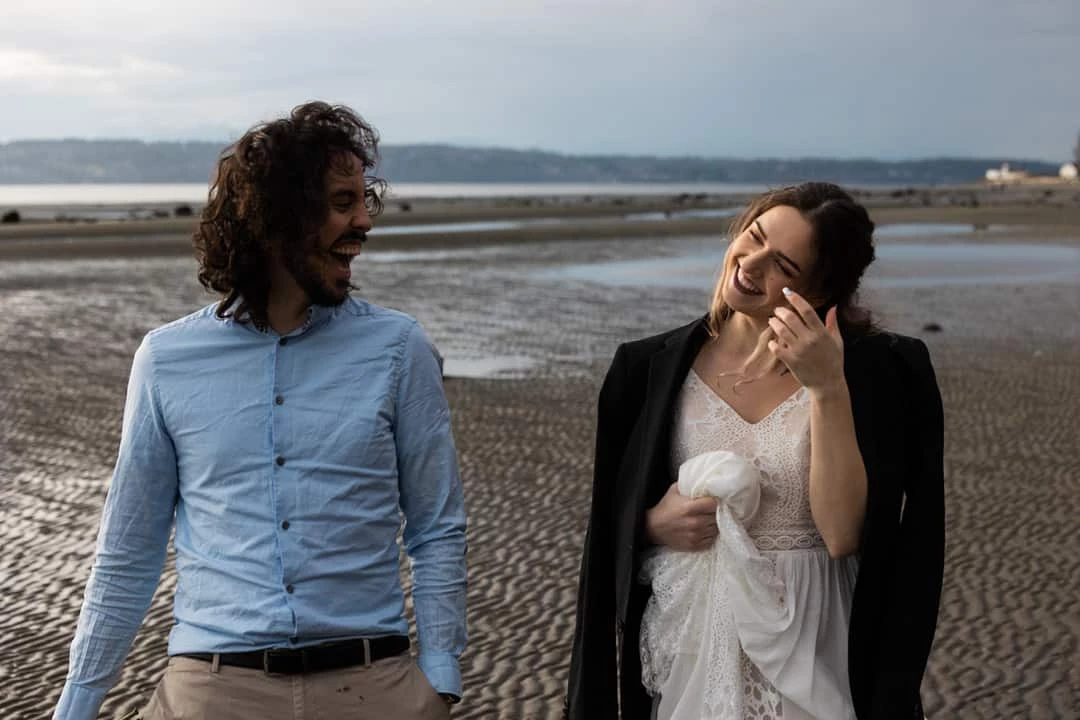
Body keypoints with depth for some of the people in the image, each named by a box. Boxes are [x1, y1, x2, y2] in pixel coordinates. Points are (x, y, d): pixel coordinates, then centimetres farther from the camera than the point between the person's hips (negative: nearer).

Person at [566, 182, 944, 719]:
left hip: (810, 650, -2)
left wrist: (828, 390, -23)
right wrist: (656, 524, -16)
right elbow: (610, 527, 5)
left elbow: (844, 534, -19)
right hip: (687, 648, 2)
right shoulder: (652, 369, -3)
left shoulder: (873, 372, -10)